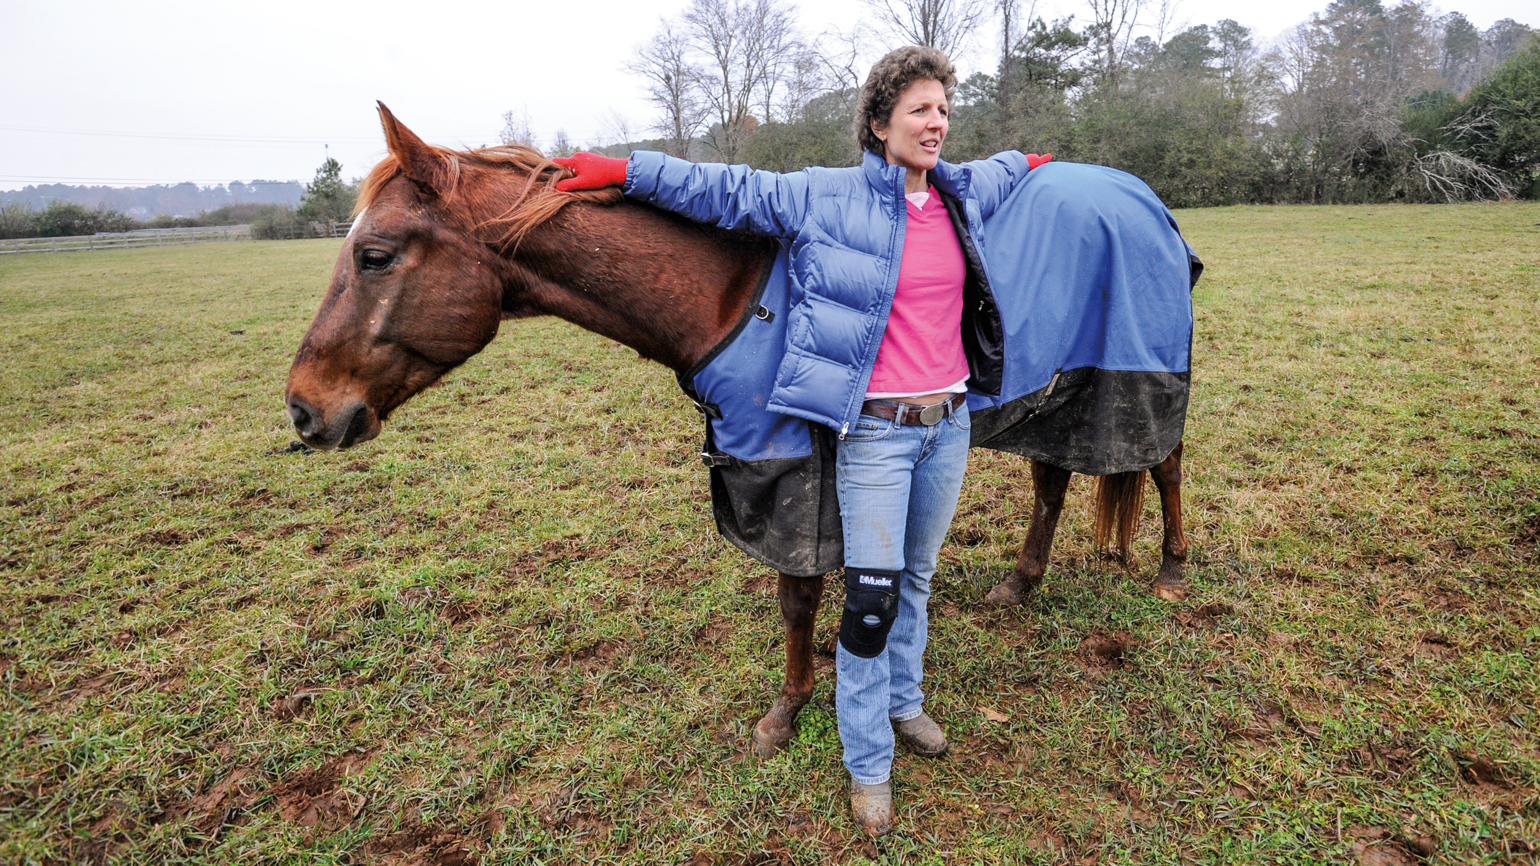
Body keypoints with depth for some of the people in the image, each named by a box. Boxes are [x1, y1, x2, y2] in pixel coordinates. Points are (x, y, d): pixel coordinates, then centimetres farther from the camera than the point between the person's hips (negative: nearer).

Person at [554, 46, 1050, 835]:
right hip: (875, 430, -5)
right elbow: (730, 191, -2)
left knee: (917, 576, 19)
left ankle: (903, 702, 42)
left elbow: (1000, 172, 33)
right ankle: (867, 764, 16)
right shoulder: (827, 198, -5)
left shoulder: (963, 194, 8)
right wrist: (628, 172, -2)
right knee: (871, 595, -4)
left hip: (949, 421, 5)